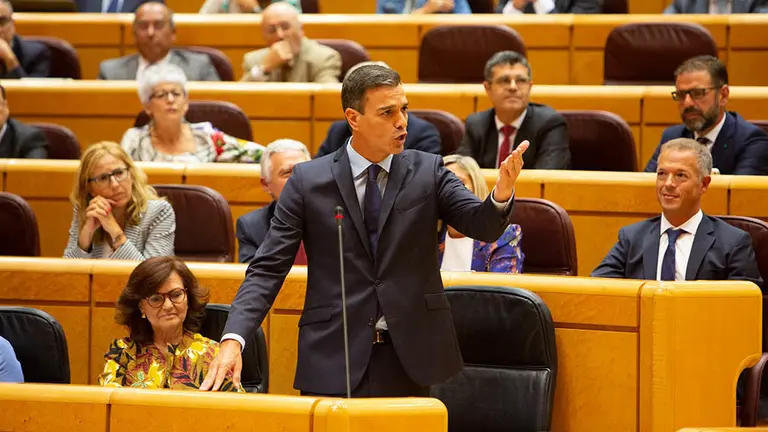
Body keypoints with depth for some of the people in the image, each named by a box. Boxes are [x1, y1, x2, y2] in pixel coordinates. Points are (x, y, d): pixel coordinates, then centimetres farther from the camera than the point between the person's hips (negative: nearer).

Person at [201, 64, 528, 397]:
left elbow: (483, 225, -7)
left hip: (408, 358, 1)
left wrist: (502, 193, -31)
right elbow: (267, 269, -1)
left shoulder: (427, 172, 3)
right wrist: (233, 339, -15)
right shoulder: (308, 181, 0)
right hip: (333, 363, -1)